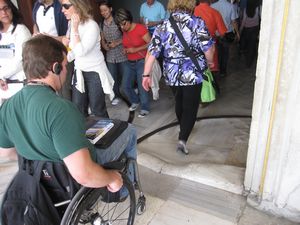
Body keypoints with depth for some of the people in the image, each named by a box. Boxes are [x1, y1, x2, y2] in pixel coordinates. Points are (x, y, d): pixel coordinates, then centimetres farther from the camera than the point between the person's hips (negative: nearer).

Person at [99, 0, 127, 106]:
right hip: (110, 56, 4)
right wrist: (104, 45, -8)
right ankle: (117, 95, 28)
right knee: (113, 77, 8)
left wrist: (117, 43, -17)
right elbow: (102, 39, 14)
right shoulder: (101, 24, 7)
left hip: (122, 54, -4)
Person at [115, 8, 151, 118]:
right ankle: (135, 101, 31)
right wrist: (125, 49, 1)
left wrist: (135, 50, -20)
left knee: (142, 86, -6)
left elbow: (150, 44, -17)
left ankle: (145, 109, 9)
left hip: (141, 62, -7)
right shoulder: (124, 31, 5)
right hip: (130, 63, 7)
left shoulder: (140, 28, -15)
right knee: (125, 85, 7)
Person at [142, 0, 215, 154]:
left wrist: (146, 75, -1)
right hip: (192, 75, -4)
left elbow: (152, 52, -5)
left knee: (179, 103, 25)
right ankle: (182, 139, -3)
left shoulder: (162, 26, -1)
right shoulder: (197, 23, -8)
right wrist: (209, 62, 9)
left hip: (172, 75, 4)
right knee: (190, 107, 8)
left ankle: (184, 129, 46)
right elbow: (208, 50, -11)